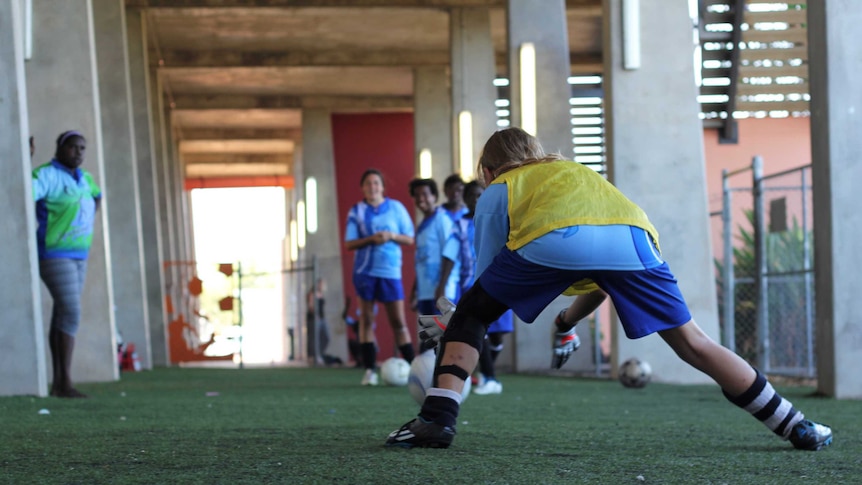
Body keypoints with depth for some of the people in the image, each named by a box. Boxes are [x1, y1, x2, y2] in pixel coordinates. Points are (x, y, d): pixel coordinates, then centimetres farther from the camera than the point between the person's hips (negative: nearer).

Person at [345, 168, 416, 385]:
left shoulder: (396, 208, 5)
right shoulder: (356, 212, 4)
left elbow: (410, 239, 6)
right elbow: (349, 244, 0)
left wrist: (392, 236, -13)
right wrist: (371, 239, -16)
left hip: (390, 270, 0)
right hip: (365, 271, 0)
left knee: (398, 322, -2)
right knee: (366, 319, 2)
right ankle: (370, 370, 6)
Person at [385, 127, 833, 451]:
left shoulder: (497, 191, 33)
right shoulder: (572, 170, 45)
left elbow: (489, 277, 31)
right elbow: (603, 283, 44)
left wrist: (449, 331, 44)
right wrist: (566, 323, 54)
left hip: (552, 240, -3)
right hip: (632, 232, 4)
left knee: (469, 315, 18)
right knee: (691, 342, 14)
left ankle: (437, 419, 4)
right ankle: (796, 428, 16)